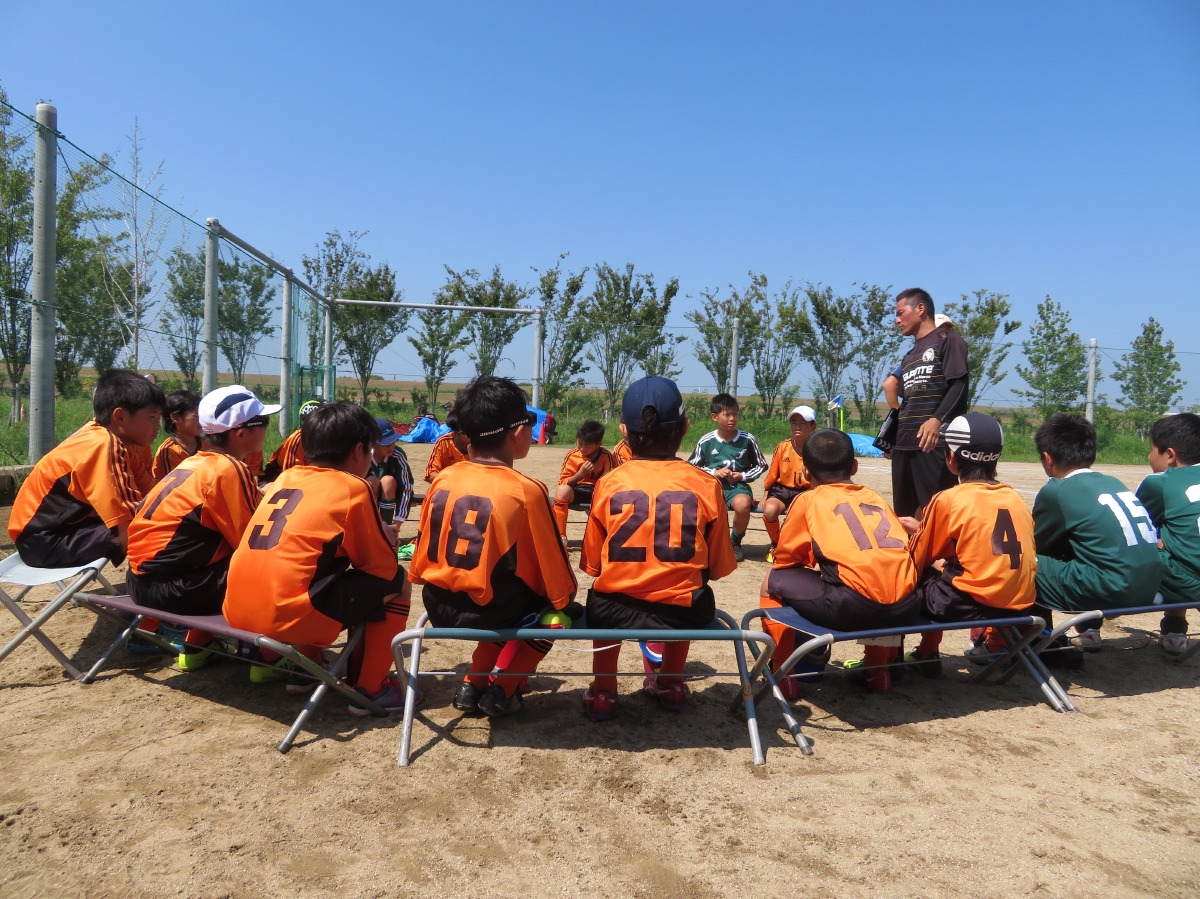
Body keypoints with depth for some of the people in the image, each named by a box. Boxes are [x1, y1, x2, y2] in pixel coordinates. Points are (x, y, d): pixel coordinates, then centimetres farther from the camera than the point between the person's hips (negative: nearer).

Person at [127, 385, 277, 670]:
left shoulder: (198, 462, 11)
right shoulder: (228, 469, -16)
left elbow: (233, 533, 14)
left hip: (145, 577, 9)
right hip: (173, 587, -9)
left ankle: (197, 646, 28)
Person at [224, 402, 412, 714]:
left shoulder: (286, 478, 15)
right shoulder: (353, 488, -3)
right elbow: (384, 568, 1)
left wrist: (373, 537, 24)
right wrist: (386, 542, 22)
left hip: (237, 613, 8)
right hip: (291, 617, -8)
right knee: (397, 584, 7)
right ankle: (369, 689, 11)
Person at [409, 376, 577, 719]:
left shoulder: (442, 480, 0)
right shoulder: (527, 491, -14)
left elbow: (420, 559, 9)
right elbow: (558, 583, -8)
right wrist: (563, 600, 12)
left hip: (438, 608, 6)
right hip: (487, 612, -5)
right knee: (557, 609, 21)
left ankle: (473, 684, 27)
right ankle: (502, 690, 14)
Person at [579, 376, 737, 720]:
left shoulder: (609, 483, -5)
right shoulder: (706, 485, -5)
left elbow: (592, 562, 4)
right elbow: (718, 566, 3)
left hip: (615, 610, 0)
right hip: (684, 614, 1)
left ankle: (602, 691, 28)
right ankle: (671, 684, 40)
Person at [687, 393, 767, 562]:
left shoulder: (747, 440, 0)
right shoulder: (706, 441, -1)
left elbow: (761, 465, 11)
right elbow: (692, 467, 7)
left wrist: (742, 476, -5)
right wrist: (714, 472, -7)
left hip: (738, 485, 0)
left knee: (742, 504, -35)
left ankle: (736, 542, -2)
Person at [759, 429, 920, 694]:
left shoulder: (808, 500, 11)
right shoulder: (874, 496, 23)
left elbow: (785, 559, 15)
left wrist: (811, 564, 37)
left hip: (853, 608, -5)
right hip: (906, 608, 5)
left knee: (773, 581, 16)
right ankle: (879, 668, 40)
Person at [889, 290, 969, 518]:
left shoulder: (948, 339, 2)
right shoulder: (909, 356, 25)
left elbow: (959, 385, -10)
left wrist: (937, 419, -23)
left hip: (934, 442, -8)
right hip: (904, 442, 8)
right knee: (905, 512, 9)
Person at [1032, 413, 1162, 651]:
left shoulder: (1056, 491, -7)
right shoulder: (1114, 483, 13)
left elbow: (1035, 544, 5)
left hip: (1110, 592, -8)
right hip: (1147, 590, 8)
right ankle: (1089, 631, 33)